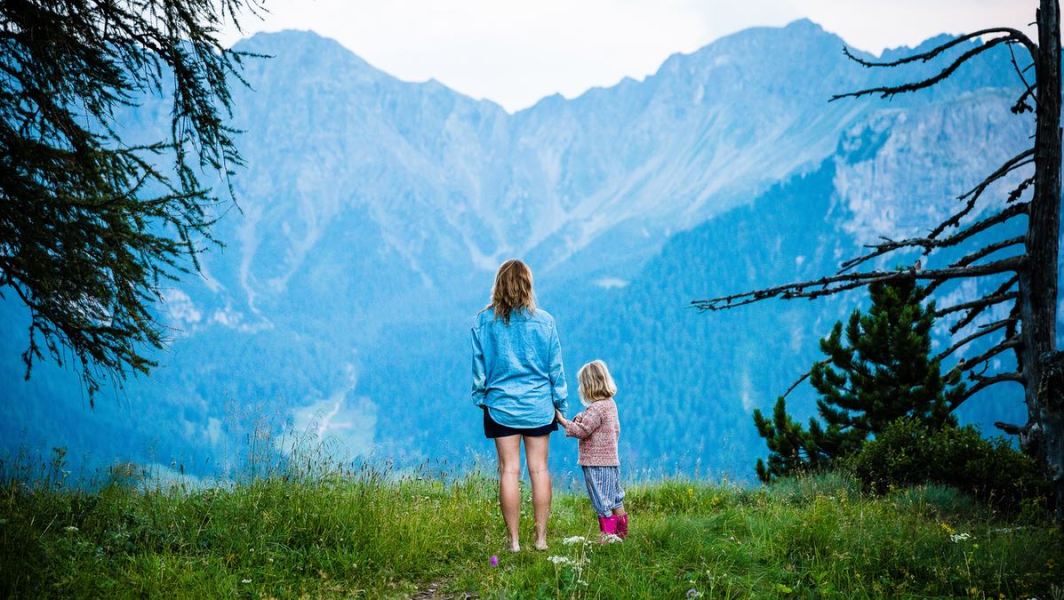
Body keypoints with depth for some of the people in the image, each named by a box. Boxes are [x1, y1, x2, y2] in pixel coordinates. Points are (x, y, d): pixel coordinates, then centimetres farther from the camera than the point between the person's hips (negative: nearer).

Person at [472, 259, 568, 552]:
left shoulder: (483, 321, -4)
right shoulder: (543, 320, -3)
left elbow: (478, 366, 2)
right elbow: (555, 366, 2)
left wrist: (480, 397, 13)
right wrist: (560, 401, 11)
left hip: (500, 404, 0)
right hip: (538, 405, 0)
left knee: (509, 470, 2)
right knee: (539, 469, 6)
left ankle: (513, 541, 2)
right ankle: (541, 538, 8)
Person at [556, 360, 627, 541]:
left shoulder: (596, 408, -19)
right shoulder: (611, 403, 10)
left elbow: (582, 431, -20)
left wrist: (563, 421, -12)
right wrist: (582, 420, 12)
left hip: (597, 463, -10)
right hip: (611, 460, 10)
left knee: (602, 502, -2)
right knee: (615, 499, 17)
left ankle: (608, 534, 1)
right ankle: (622, 531, 25)